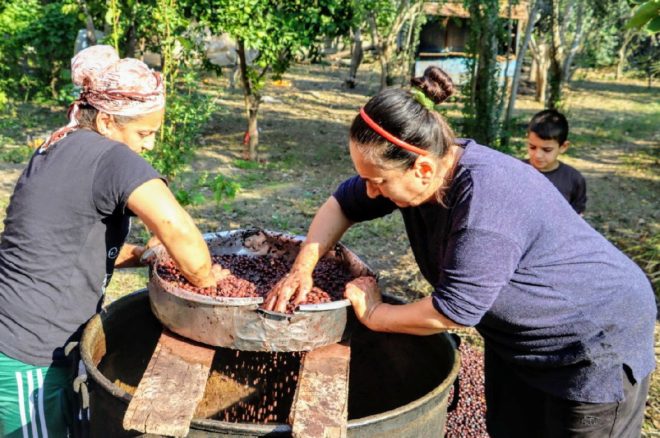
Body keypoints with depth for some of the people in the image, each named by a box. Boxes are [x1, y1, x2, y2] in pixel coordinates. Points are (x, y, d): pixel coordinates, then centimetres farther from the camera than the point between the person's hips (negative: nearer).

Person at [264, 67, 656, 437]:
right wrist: (302, 269, -10)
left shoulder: (487, 202, -37)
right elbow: (342, 205, 2)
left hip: (597, 341, -7)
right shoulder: (412, 164, -13)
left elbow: (450, 312, -30)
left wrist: (373, 315, -14)